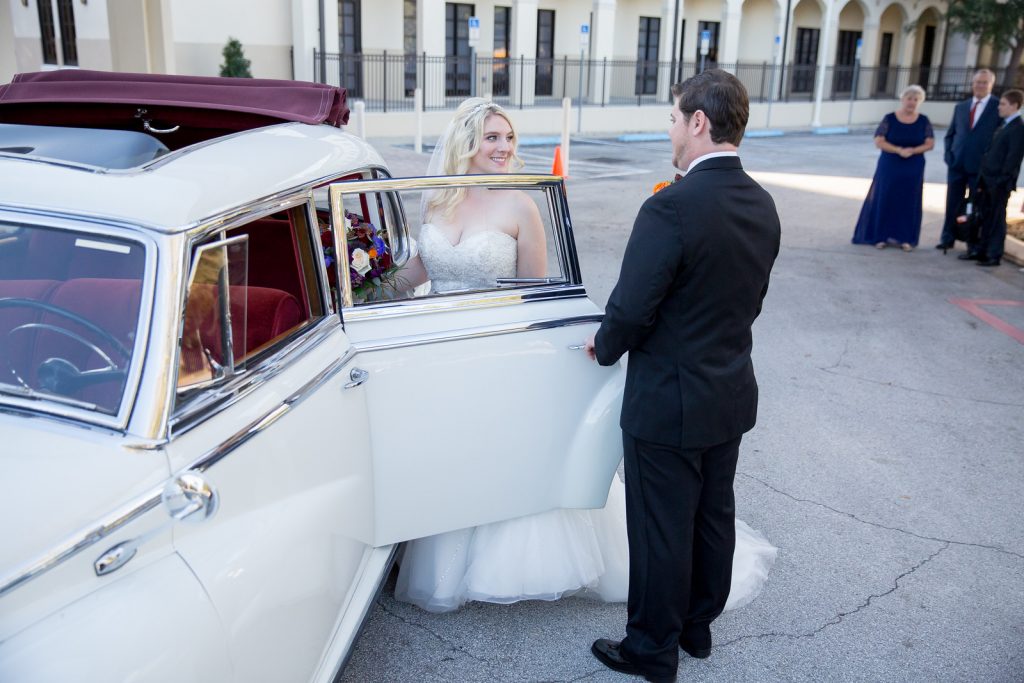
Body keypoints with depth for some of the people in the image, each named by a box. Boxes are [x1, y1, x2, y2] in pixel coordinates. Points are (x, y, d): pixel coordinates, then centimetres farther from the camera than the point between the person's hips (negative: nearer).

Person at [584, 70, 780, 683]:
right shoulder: (762, 206, 0)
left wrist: (606, 347, -2)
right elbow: (749, 301, 9)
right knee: (714, 516, 21)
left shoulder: (672, 208, -25)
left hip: (669, 402, -8)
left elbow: (631, 309, -22)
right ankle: (698, 625, 41)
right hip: (732, 395, 8)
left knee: (661, 530, 9)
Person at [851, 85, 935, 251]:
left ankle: (905, 238, 14)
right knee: (884, 199, 1)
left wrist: (913, 150, -16)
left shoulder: (923, 121, 1)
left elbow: (930, 143, 2)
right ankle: (881, 236, 10)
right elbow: (879, 141, -9)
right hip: (889, 166, -2)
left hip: (913, 168, 2)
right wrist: (899, 150, -19)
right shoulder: (889, 119, -5)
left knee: (909, 201, 5)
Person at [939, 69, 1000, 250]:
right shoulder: (960, 107, 11)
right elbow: (950, 134, 17)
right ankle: (948, 238, 18)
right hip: (957, 164, 4)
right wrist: (949, 154, 3)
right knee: (953, 203, 8)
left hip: (981, 167, -3)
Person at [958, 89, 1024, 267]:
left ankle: (994, 255, 8)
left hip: (999, 183, -8)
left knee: (996, 219, 0)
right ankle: (979, 251, 21)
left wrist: (1002, 181, -19)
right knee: (984, 218, 13)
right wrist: (982, 179, 13)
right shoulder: (1003, 125, 16)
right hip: (987, 181, 8)